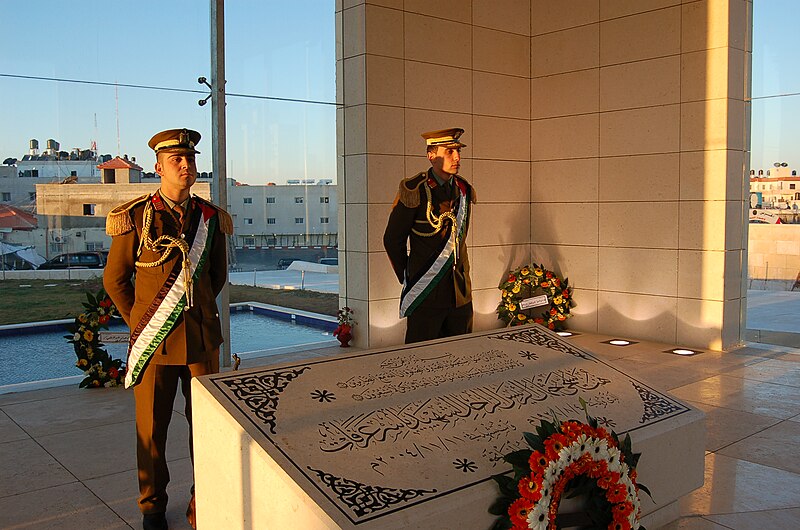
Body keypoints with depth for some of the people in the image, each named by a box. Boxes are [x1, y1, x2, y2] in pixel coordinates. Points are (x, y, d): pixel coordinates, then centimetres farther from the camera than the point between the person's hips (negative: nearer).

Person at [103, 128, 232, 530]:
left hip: (202, 339, 2)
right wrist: (138, 324, 8)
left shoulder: (211, 218, 4)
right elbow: (114, 279, 6)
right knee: (151, 427, 9)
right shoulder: (135, 217, -4)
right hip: (153, 344, -2)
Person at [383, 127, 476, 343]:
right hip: (426, 293, -6)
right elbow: (393, 240, -4)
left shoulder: (464, 190, 9)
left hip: (461, 293, 6)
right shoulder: (413, 190, -11)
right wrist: (407, 279, 3)